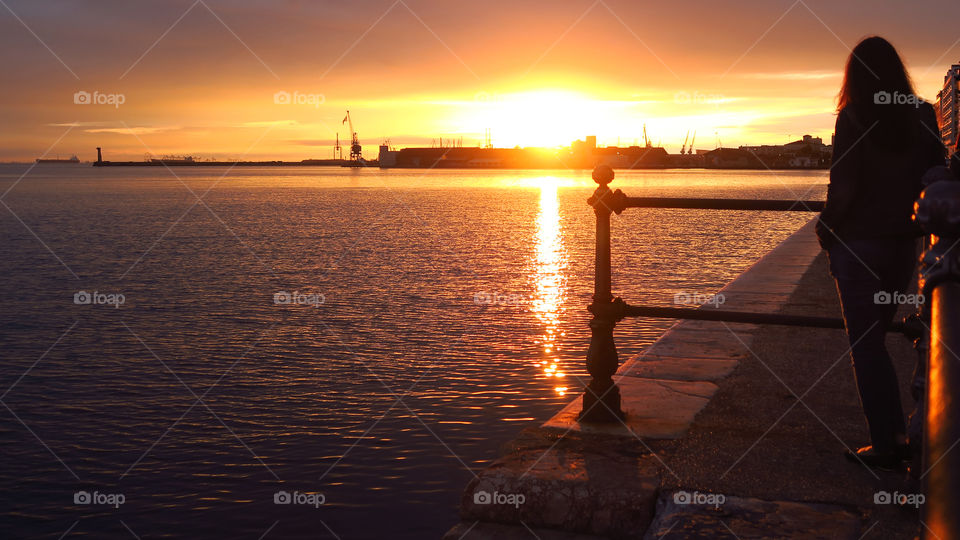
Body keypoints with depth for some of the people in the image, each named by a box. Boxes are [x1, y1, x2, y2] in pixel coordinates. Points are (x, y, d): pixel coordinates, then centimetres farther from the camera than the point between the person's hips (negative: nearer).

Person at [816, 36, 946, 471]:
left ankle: (885, 445, 6)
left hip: (859, 243, -5)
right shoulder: (924, 116, 1)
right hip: (904, 243, 5)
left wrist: (827, 230, 0)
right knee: (874, 338, 20)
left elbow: (844, 187, -16)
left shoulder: (854, 117, -12)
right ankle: (896, 433, 20)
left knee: (865, 345, 4)